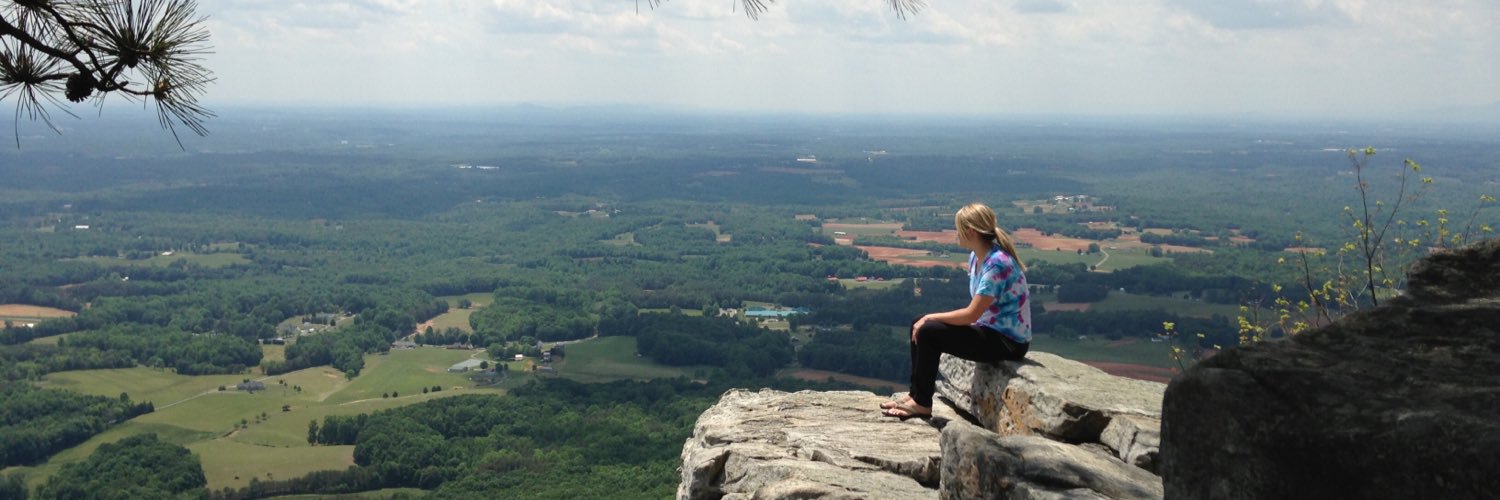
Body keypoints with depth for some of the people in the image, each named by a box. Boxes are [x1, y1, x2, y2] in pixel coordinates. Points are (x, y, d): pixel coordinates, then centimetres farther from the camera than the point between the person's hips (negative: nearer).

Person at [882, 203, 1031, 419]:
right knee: (919, 325, 4)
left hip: (1009, 342, -9)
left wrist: (931, 317, -15)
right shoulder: (976, 256, 5)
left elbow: (972, 314, -24)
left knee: (929, 332, -19)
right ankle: (917, 394, 9)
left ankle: (922, 403, -4)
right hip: (990, 329, 9)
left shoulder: (997, 263, -24)